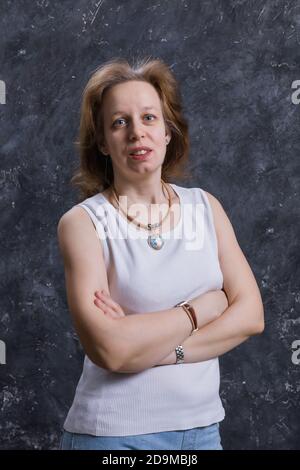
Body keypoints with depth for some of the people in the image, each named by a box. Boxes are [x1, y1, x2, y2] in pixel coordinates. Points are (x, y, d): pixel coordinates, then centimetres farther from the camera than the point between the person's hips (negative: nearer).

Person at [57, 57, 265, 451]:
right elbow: (110, 349, -22)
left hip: (202, 427, 4)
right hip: (114, 434, -3)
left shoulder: (205, 206, 2)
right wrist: (204, 307, -11)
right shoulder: (82, 222, -11)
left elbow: (251, 315, -5)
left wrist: (148, 344, -16)